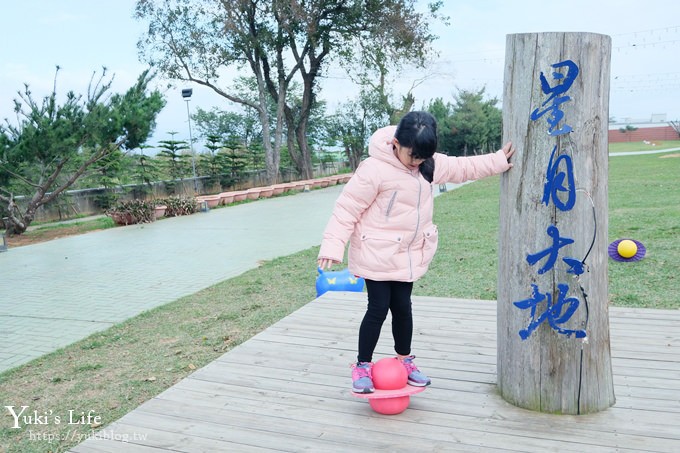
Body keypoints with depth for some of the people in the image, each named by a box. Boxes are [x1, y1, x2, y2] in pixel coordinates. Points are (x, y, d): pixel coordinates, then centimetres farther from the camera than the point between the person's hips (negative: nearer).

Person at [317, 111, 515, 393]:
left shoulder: (430, 164, 1)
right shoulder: (375, 169, -21)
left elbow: (463, 168, 17)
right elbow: (348, 208, -20)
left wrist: (499, 161, 15)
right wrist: (333, 246, -24)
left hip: (407, 255, 6)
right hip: (376, 254, -6)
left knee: (402, 307, 14)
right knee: (378, 308, -1)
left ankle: (404, 360, 33)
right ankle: (363, 366, 17)